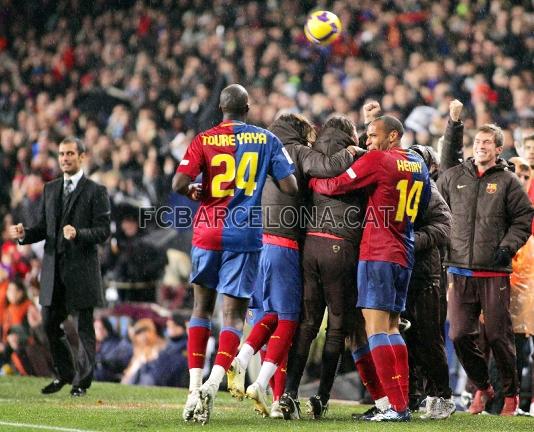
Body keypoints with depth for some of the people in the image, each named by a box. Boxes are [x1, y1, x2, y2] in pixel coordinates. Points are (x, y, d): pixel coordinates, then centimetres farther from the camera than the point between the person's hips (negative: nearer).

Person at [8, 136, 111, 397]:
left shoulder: (95, 191, -2)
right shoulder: (50, 189, 15)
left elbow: (103, 231, -8)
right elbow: (43, 227, 16)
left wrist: (78, 234, -25)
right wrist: (24, 234, -4)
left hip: (81, 268, -5)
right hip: (53, 268, 5)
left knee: (84, 328, 1)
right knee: (50, 325, 8)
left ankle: (82, 381, 11)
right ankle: (64, 373, 26)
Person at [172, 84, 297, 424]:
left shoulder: (204, 140, 0)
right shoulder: (267, 140, 2)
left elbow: (179, 183, -11)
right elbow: (290, 187, -1)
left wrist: (195, 191, 10)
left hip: (208, 233, 1)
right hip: (245, 234, -1)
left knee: (202, 307, 14)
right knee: (234, 313, 0)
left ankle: (195, 386, 5)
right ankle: (214, 382, -21)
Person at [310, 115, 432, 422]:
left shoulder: (377, 160, -9)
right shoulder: (418, 166, 14)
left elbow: (334, 187, -6)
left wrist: (311, 180, 12)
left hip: (378, 253, -8)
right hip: (404, 256, 8)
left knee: (376, 328, -9)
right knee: (391, 328, 13)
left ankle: (397, 406, -15)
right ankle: (403, 402, 10)